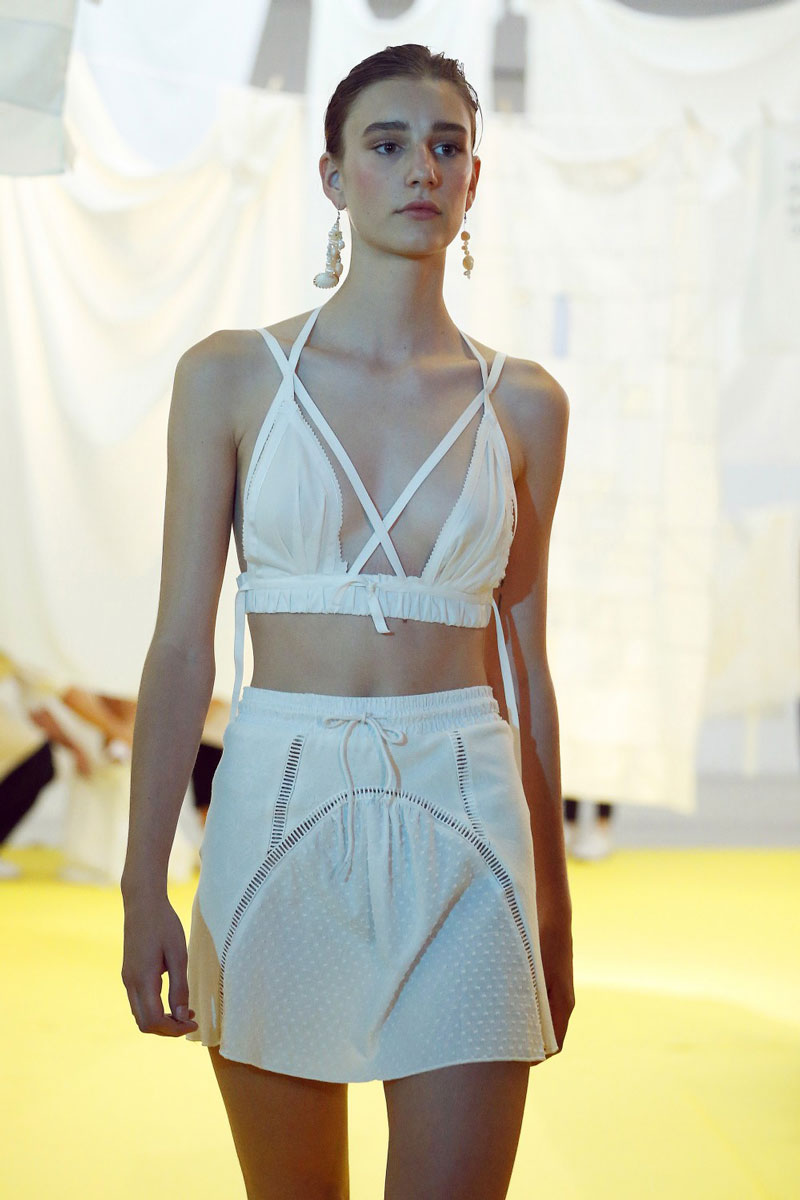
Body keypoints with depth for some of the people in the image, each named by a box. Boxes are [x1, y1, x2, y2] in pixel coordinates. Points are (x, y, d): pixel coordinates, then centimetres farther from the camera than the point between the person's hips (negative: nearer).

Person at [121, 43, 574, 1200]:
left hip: (462, 832, 1)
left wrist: (555, 905, 13)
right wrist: (142, 887, -5)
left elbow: (525, 660, 11)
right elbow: (181, 644, 0)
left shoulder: (524, 402, 6)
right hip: (279, 812, 0)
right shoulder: (232, 375, 1)